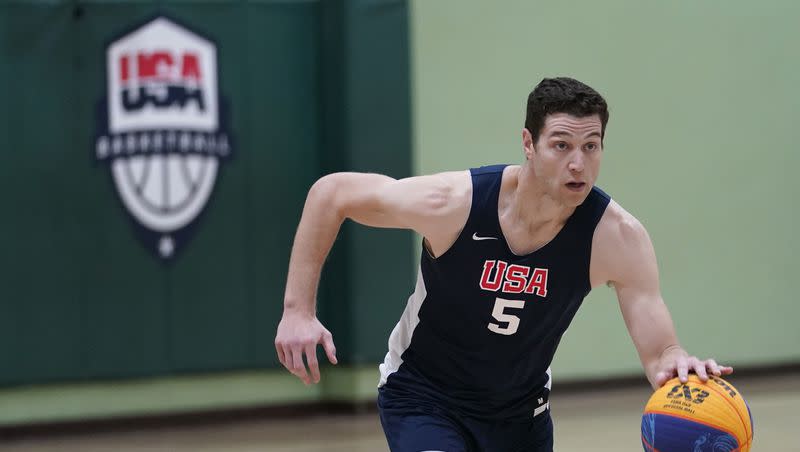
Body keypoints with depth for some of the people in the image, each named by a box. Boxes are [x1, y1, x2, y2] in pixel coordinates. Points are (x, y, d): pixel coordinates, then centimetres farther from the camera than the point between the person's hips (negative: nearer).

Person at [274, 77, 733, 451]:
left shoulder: (618, 237, -23)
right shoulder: (453, 202, -28)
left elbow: (658, 351, -25)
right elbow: (331, 193, -15)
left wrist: (676, 364, -50)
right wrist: (299, 309, -19)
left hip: (521, 409, 4)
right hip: (424, 396, -3)